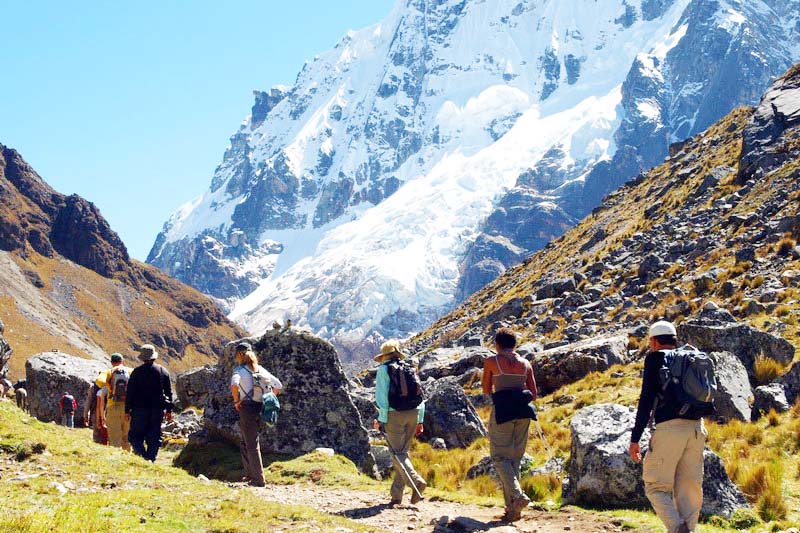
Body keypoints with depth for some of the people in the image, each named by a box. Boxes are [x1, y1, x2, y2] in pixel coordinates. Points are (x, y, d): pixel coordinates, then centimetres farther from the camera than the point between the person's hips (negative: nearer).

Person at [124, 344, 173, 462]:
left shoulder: (136, 372, -3)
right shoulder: (163, 371, 6)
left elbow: (130, 392, -3)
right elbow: (169, 392, 9)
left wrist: (127, 410, 2)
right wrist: (169, 410, 15)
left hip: (140, 409, -3)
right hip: (158, 410, 3)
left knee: (135, 436, 3)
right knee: (154, 437, 9)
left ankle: (142, 457, -15)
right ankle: (151, 459, 5)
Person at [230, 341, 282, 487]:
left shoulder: (239, 370, -8)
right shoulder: (261, 369, 10)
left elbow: (234, 384, -29)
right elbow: (278, 386, 12)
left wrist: (236, 400, -15)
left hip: (248, 409, -6)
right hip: (261, 411, 6)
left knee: (252, 445, 1)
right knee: (245, 443, 22)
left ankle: (259, 479, 2)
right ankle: (250, 474, 27)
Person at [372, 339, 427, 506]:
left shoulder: (384, 369, -1)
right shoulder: (410, 369, 15)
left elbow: (382, 395, -8)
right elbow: (421, 396, 12)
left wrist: (382, 419, -5)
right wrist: (420, 421, 15)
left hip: (394, 414, -5)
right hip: (413, 414, 6)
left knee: (398, 453, -3)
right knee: (403, 452, 10)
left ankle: (417, 481, -24)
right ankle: (396, 495, 10)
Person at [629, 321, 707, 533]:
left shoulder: (655, 358, 2)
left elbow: (646, 399, -5)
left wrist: (635, 438, -4)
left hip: (669, 428, -5)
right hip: (696, 428, 5)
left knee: (657, 487, 0)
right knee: (689, 490, 9)